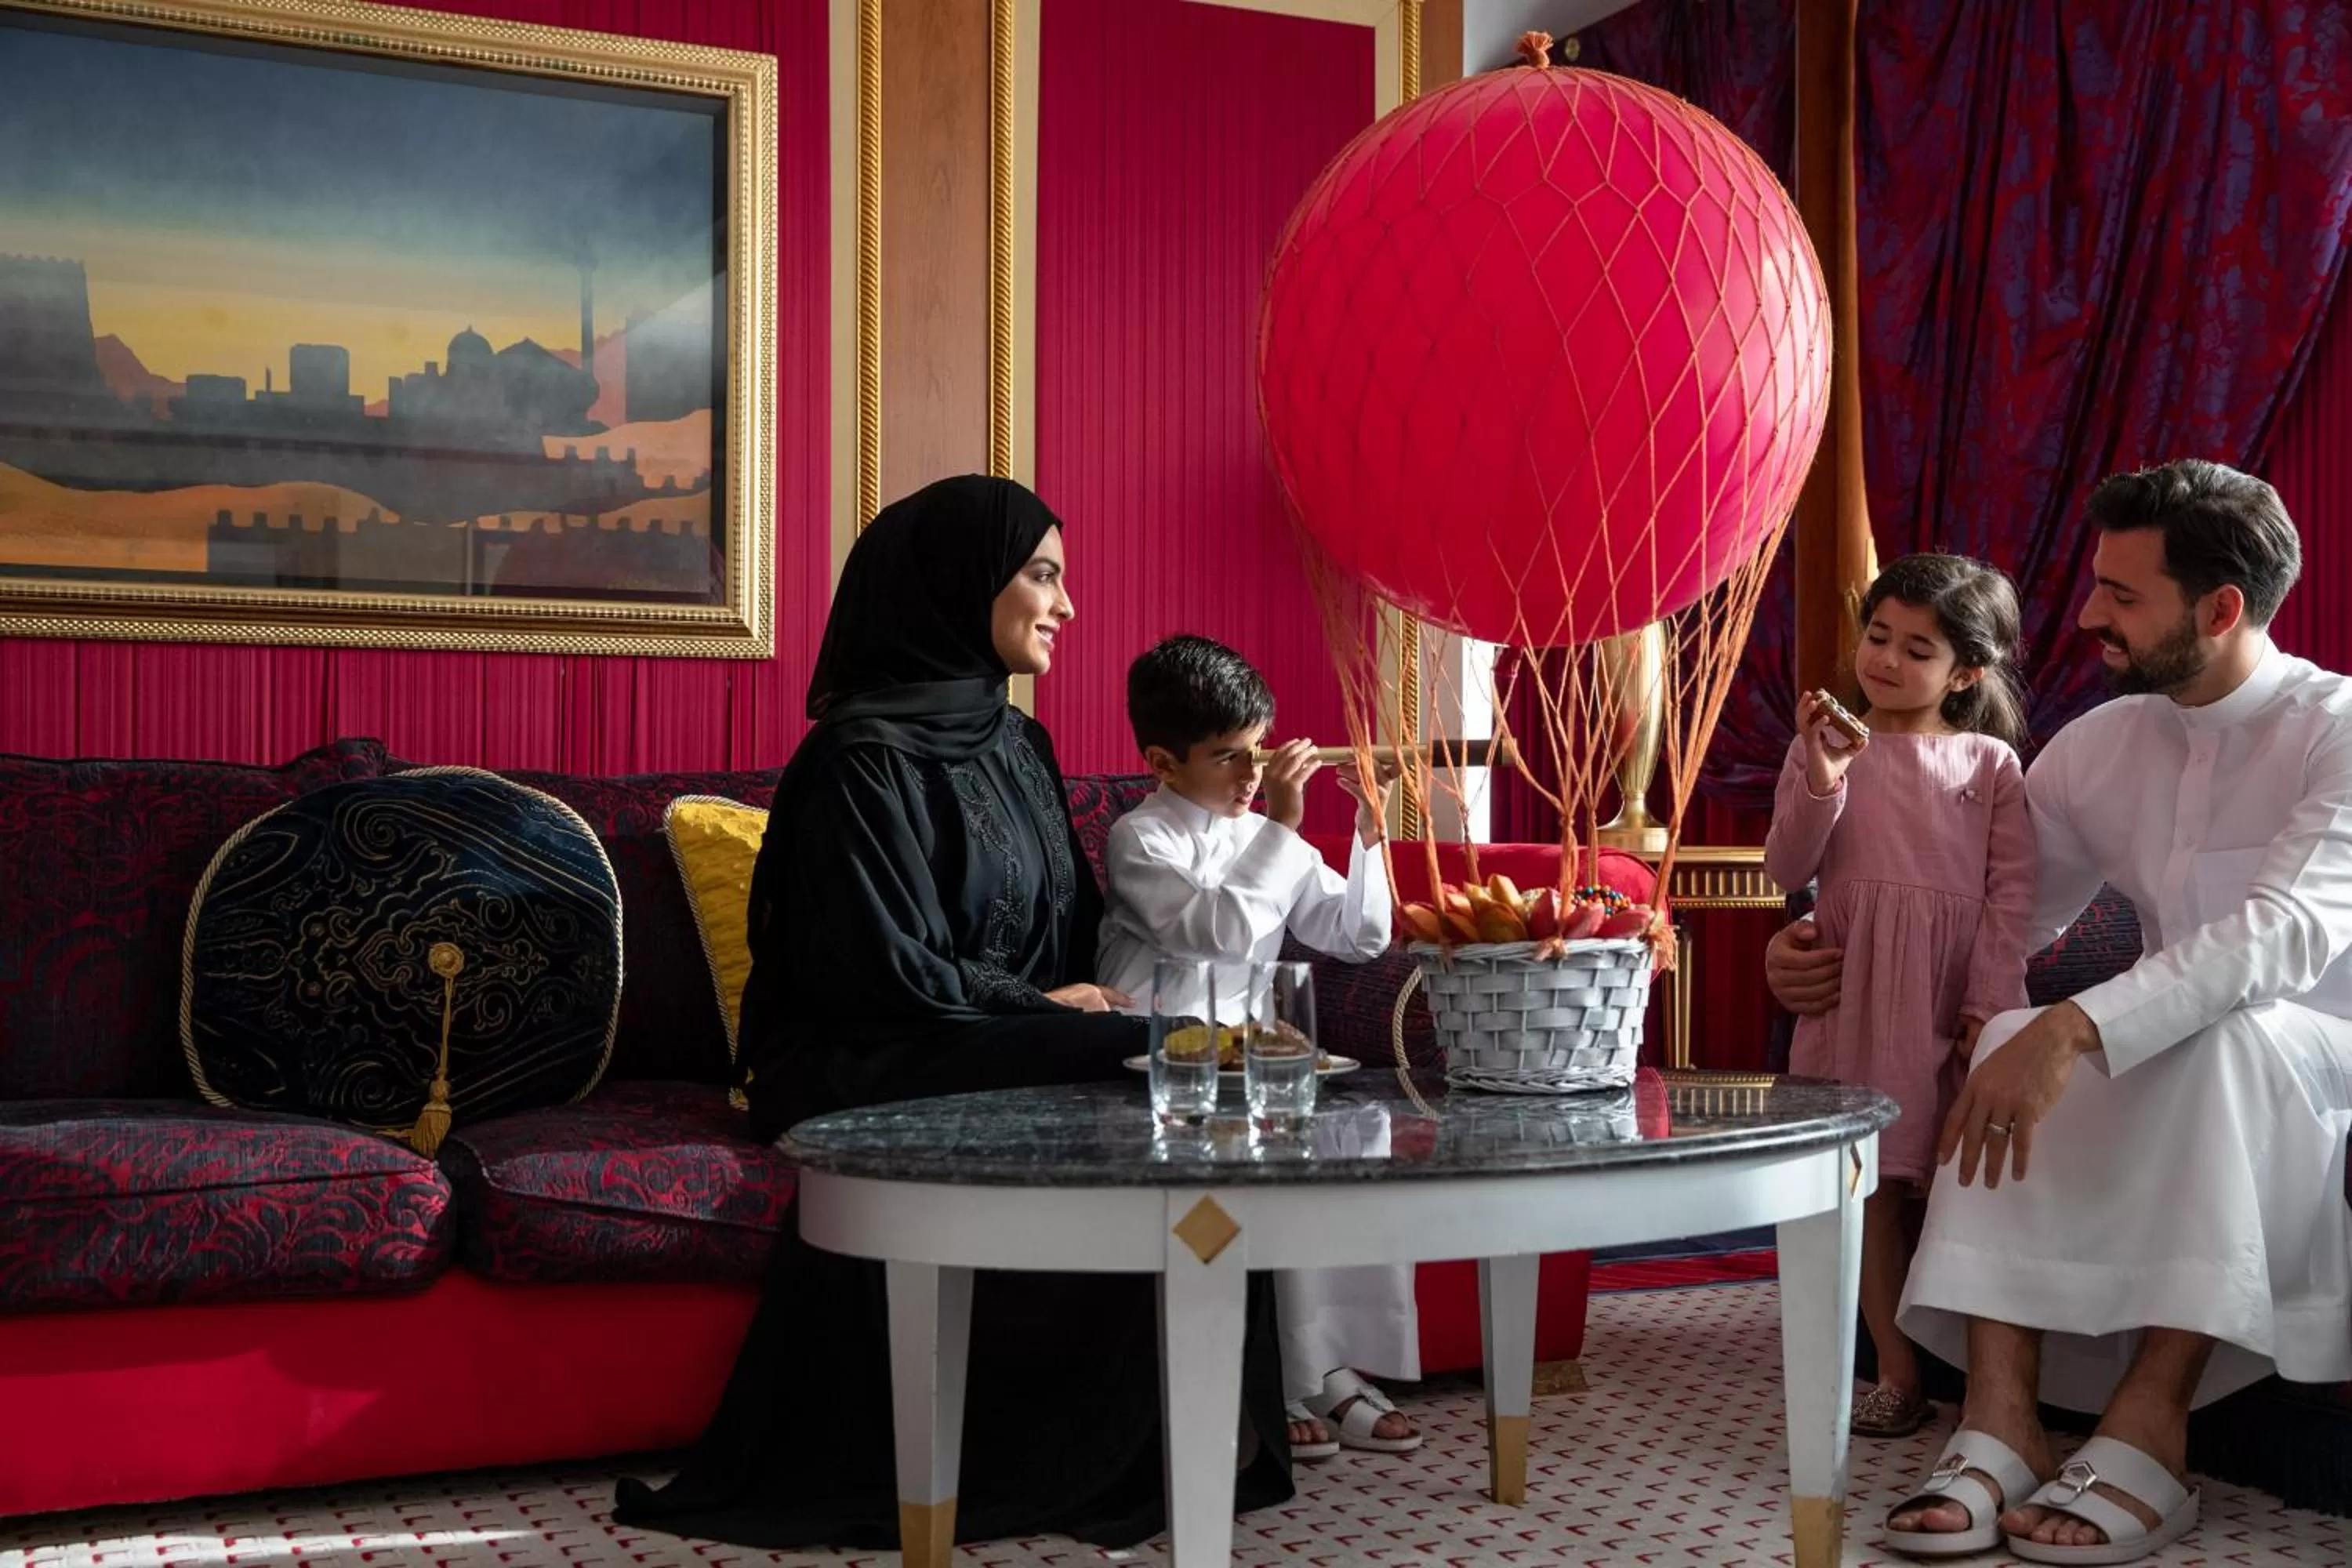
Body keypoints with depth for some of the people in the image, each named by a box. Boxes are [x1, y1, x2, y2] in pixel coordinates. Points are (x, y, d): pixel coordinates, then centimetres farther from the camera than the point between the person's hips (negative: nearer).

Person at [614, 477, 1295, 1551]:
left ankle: (1180, 1440, -12)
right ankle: (1095, 1453, -13)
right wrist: (1039, 1006, -12)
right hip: (874, 1067, -7)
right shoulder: (864, 752, -13)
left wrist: (1088, 999, -5)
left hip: (1006, 1048, 7)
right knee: (1151, 1075, -25)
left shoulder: (1017, 744, 13)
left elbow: (1071, 928, 17)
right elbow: (877, 971, -18)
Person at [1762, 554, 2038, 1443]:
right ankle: (1899, 1373, 6)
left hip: (1957, 993, -1)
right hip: (1860, 992, 1)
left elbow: (2012, 893, 1)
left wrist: (1990, 1003, -9)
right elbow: (1786, 872, -1)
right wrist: (1819, 778, -15)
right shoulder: (1826, 746, 7)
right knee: (1874, 1178, 0)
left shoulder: (1990, 762, 6)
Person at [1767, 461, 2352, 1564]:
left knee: (2228, 1032, -36)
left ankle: (2147, 1428, -36)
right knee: (2010, 1036, -24)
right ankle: (2000, 1417, -32)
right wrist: (1824, 948, -8)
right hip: (2173, 1076, 5)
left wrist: (2078, 1030, -43)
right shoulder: (2100, 745, 3)